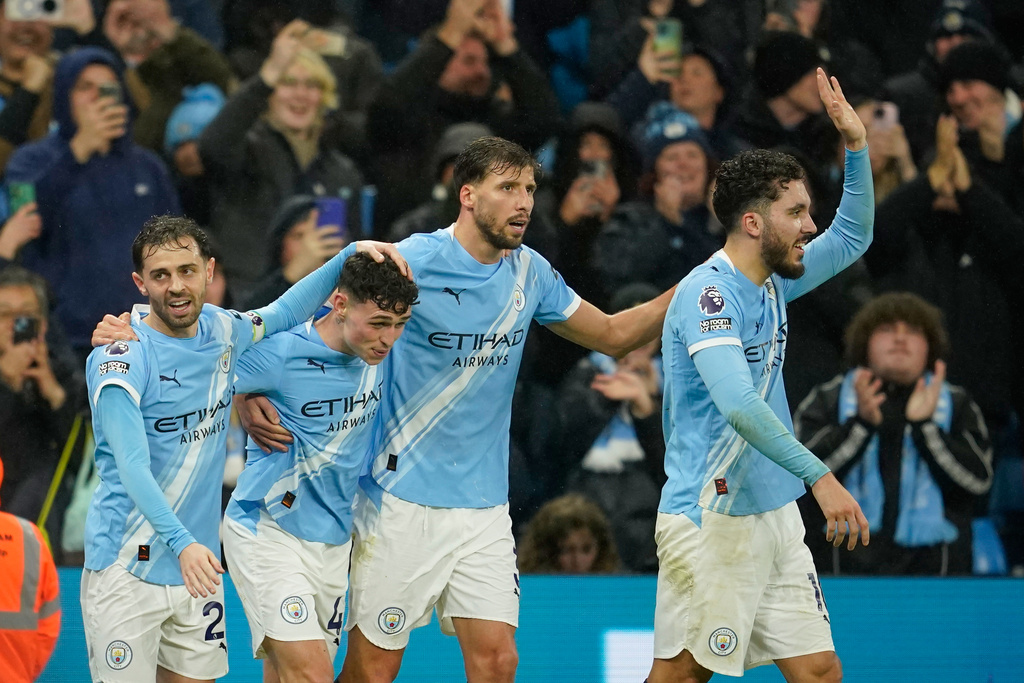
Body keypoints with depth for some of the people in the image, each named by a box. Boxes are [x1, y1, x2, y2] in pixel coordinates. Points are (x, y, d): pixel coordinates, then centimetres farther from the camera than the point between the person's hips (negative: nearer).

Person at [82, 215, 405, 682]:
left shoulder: (222, 332, 3)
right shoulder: (120, 360, -16)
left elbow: (283, 314, 21)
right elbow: (132, 468, -25)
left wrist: (350, 255, 8)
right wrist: (181, 543, -38)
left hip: (196, 564, 6)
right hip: (126, 570, -6)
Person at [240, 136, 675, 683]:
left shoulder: (530, 273, 6)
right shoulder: (410, 261, -13)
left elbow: (612, 335, 19)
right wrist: (251, 396, -23)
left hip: (484, 506, 5)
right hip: (402, 501, -5)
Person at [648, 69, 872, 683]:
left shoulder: (771, 284, 11)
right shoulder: (708, 294, -16)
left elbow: (852, 238, 26)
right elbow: (738, 405, -28)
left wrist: (857, 146, 12)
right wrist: (820, 476, -33)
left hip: (774, 518, 8)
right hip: (710, 522, -8)